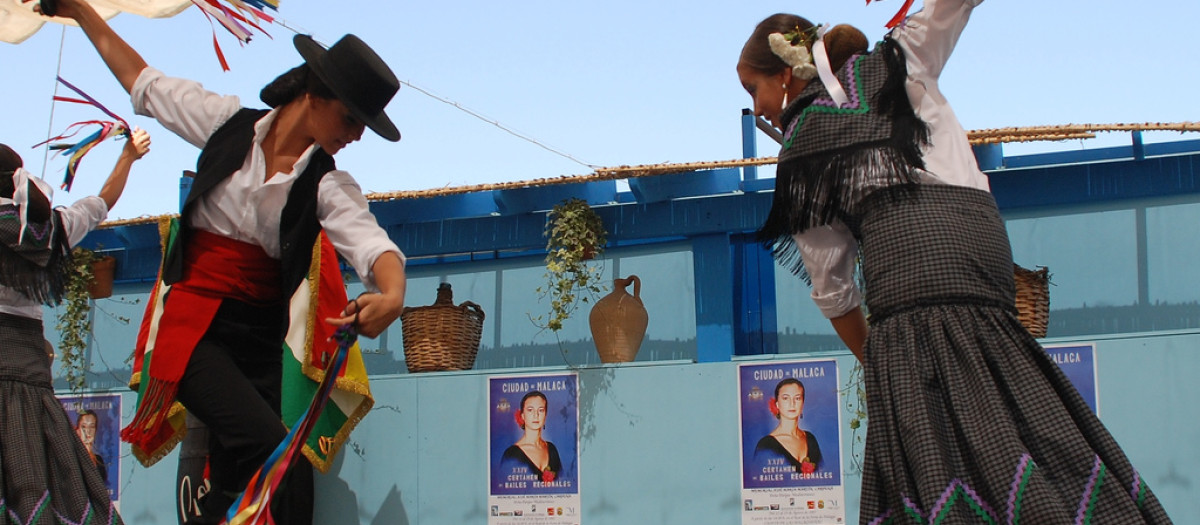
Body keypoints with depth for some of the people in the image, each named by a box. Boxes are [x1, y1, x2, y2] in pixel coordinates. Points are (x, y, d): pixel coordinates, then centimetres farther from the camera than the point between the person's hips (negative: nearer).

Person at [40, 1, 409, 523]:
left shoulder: (329, 186, -2)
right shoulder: (229, 123, 0)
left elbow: (369, 240, -22)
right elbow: (143, 83, 14)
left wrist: (392, 294, -45)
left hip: (260, 338, 2)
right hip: (195, 323, -2)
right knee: (281, 460, -23)